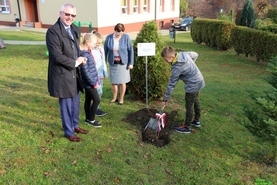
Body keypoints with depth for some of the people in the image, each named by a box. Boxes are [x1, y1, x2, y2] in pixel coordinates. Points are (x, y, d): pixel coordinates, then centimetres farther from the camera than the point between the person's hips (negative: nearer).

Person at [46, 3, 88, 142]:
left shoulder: (74, 29, 9)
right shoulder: (53, 31, -17)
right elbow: (57, 56, -22)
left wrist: (81, 59, 2)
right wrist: (75, 63, -14)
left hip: (75, 73, 8)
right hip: (62, 74, -8)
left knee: (75, 103, 19)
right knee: (66, 105, 5)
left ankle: (74, 125, 38)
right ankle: (69, 132, 22)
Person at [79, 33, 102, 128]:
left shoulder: (88, 53, 10)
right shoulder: (84, 54, -21)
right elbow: (85, 71, -23)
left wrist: (94, 81, 16)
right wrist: (93, 82, -18)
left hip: (89, 82, 9)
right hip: (89, 83, -9)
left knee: (88, 100, 15)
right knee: (96, 99, -3)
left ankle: (88, 119, 26)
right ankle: (91, 119, 9)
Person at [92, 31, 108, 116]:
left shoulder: (101, 48, 8)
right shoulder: (90, 50, -15)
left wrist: (105, 72, 18)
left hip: (100, 74, 7)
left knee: (100, 92, 11)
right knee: (98, 91, -7)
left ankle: (96, 108, 22)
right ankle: (96, 109, 6)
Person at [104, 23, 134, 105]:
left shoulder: (126, 37, -9)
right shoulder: (109, 37, -5)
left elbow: (131, 50, -4)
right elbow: (105, 50, 2)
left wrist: (131, 63, -6)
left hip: (123, 63, -1)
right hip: (113, 63, 2)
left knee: (122, 82, 5)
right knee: (113, 81, 8)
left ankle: (121, 98, 21)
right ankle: (114, 98, 27)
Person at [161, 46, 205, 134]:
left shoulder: (177, 67, -26)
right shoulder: (184, 54, -6)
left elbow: (171, 84, -20)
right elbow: (195, 55, 13)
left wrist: (165, 99, -13)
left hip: (193, 85, -9)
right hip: (199, 80, 9)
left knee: (189, 106, 3)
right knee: (196, 101, 23)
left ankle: (186, 127, 16)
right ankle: (196, 120, 41)